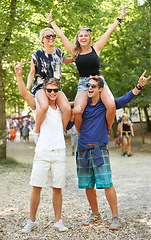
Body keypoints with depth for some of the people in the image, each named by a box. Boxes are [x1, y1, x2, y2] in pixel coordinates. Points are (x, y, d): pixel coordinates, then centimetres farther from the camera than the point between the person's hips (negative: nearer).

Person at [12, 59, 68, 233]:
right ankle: (31, 221, 10)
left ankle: (58, 221, 14)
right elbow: (24, 93, -13)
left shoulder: (61, 108, 13)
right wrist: (19, 75, -26)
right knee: (36, 187, -2)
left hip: (59, 152, 3)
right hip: (42, 152, -3)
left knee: (57, 188, 5)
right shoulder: (38, 106, 3)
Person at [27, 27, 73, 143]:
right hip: (41, 86, -4)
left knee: (67, 109, -24)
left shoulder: (58, 52, 11)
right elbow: (32, 73, 8)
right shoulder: (37, 55, 0)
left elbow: (66, 60, 34)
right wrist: (27, 89, -4)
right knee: (44, 106, -37)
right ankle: (36, 131, -11)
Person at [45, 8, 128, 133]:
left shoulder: (95, 48, 8)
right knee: (77, 112, -24)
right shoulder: (75, 52, 8)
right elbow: (61, 35, 14)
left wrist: (120, 18, 18)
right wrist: (51, 21, 20)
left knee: (111, 106, -26)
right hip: (83, 84, 0)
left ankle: (108, 129, 1)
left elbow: (109, 32, 13)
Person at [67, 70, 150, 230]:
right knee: (88, 185, 9)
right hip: (83, 149, 3)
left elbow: (124, 100, -11)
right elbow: (67, 126, 11)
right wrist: (71, 117, -10)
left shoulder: (106, 105, 2)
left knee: (107, 184, -10)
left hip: (99, 149, -3)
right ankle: (95, 215, 24)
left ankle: (115, 217, -1)